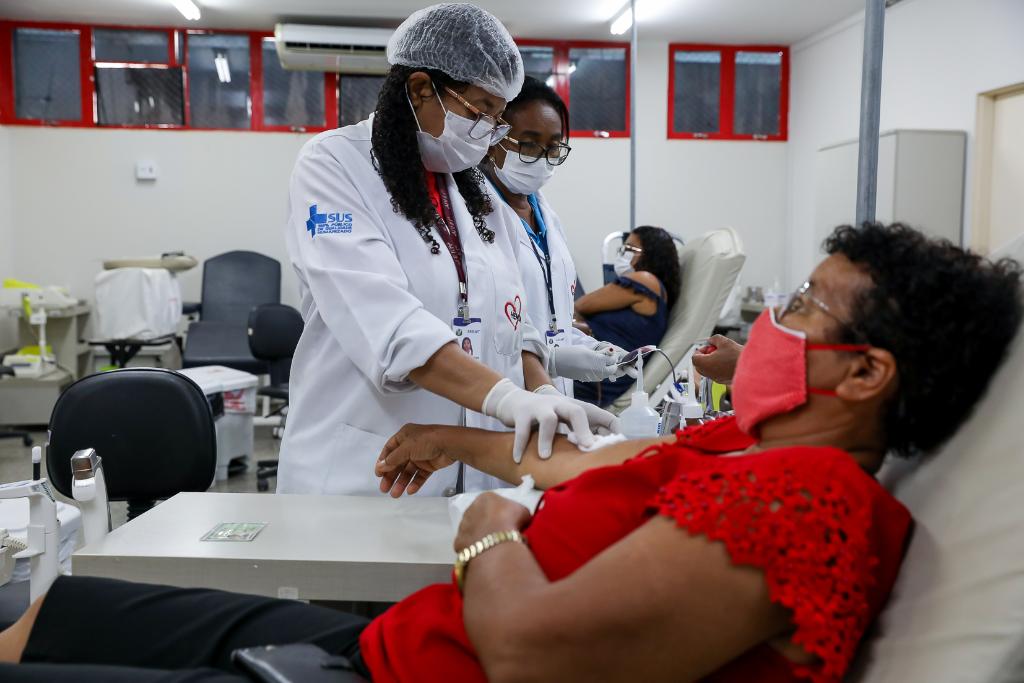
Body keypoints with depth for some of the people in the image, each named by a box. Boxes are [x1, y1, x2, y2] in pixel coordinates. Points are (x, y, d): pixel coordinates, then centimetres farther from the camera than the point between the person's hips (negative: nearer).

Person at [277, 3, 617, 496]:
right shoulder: (333, 166, -9)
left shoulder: (475, 189, 11)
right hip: (359, 475, -6)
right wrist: (507, 397, -34)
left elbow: (507, 323, 10)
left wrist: (545, 400, -8)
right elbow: (385, 323, -24)